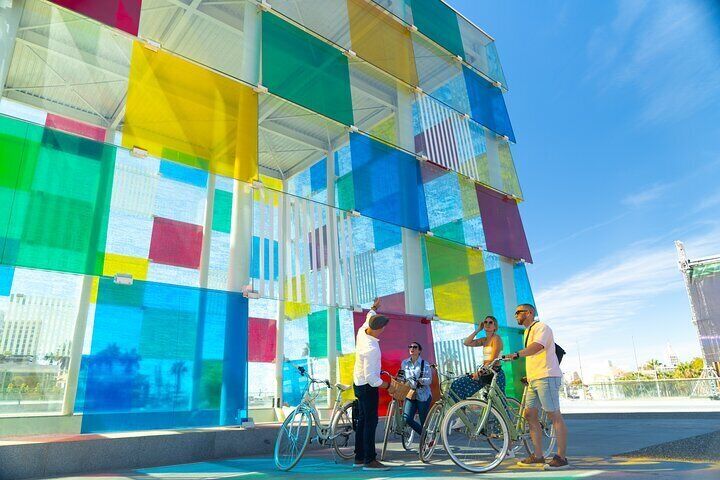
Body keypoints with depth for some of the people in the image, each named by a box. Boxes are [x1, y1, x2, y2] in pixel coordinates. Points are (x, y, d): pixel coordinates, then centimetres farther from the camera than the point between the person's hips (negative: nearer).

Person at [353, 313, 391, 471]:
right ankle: (369, 460, 0)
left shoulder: (362, 331, -7)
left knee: (362, 421, 15)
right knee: (371, 422, -4)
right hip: (368, 387, -9)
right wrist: (387, 385, -15)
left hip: (358, 384, 9)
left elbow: (369, 318, 18)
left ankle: (359, 457, 23)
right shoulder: (371, 349, -30)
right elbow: (371, 377, -27)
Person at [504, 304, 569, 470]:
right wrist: (528, 376, 27)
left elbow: (537, 346, -28)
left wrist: (517, 354, -41)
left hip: (546, 377, -10)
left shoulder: (541, 327, -8)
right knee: (529, 414, 8)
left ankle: (561, 458, -1)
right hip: (534, 379, 10)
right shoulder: (528, 331, 23)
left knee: (555, 416, -6)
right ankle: (538, 456, 14)